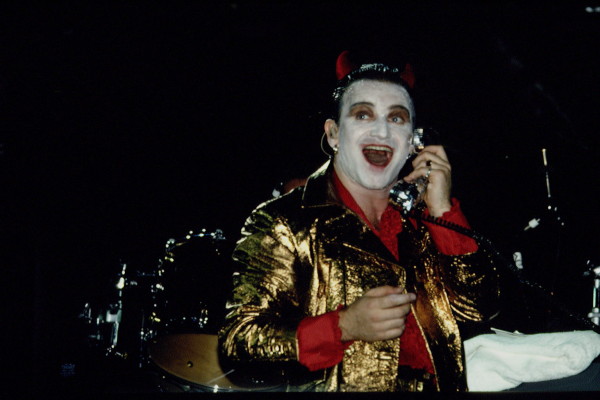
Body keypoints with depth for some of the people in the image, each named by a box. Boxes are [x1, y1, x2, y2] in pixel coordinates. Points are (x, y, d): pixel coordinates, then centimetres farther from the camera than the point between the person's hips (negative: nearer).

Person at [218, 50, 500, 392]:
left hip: (435, 384, 4)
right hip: (334, 388, -4)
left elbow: (478, 309, 6)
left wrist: (442, 210, 1)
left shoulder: (418, 223, 13)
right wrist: (345, 326, -16)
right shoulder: (284, 222, -1)